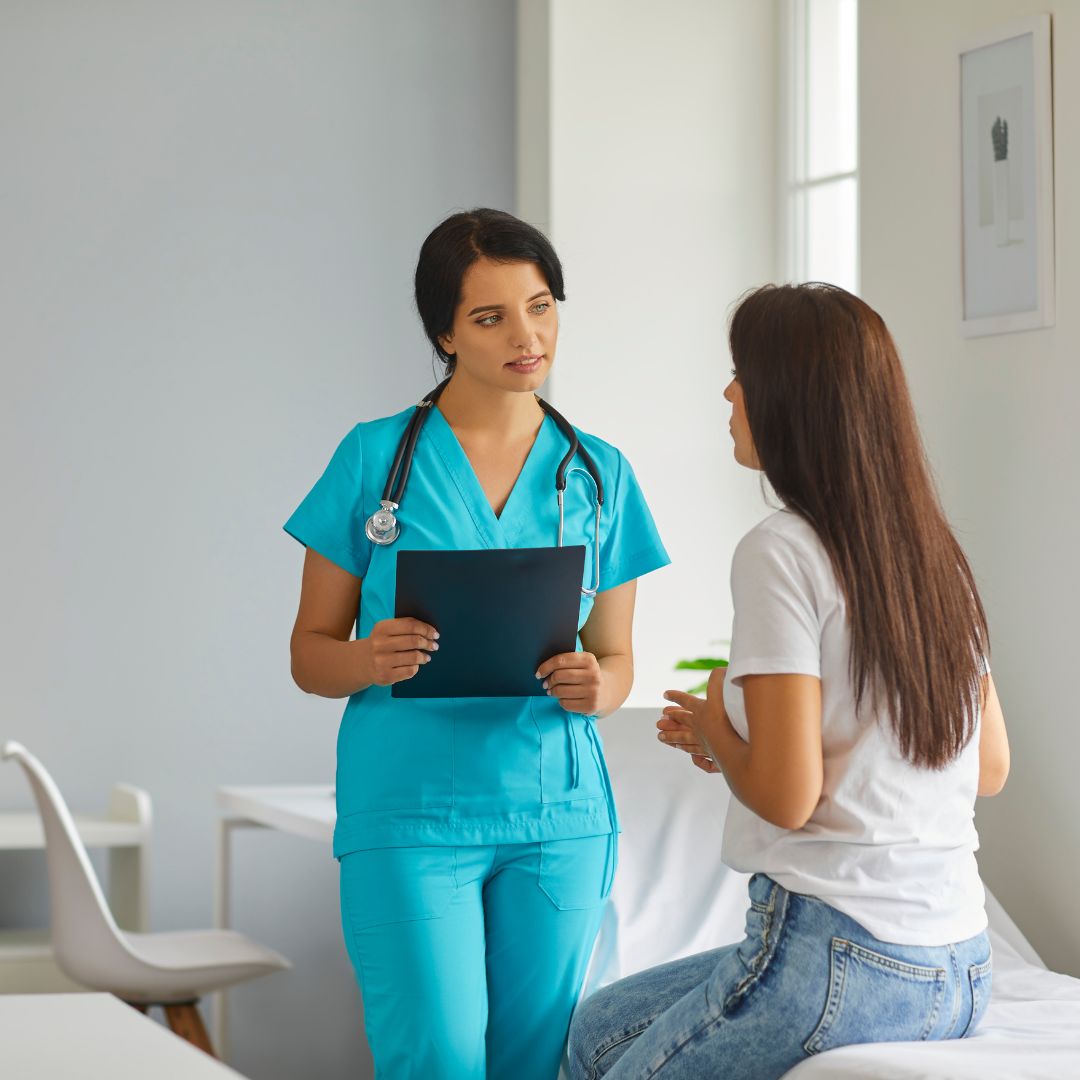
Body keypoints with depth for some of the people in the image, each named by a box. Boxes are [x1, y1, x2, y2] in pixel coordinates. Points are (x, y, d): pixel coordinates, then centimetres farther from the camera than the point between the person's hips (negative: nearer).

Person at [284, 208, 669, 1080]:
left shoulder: (599, 474, 10)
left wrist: (595, 687, -10)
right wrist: (372, 661, -18)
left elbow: (618, 658, 13)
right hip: (408, 811, -3)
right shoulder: (376, 458, 1)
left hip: (557, 814, 3)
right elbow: (310, 654, 4)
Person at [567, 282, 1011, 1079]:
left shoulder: (783, 551, -13)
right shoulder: (935, 552, 9)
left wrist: (716, 730, 4)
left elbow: (786, 796, -18)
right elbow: (991, 767, 17)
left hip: (837, 965, -8)